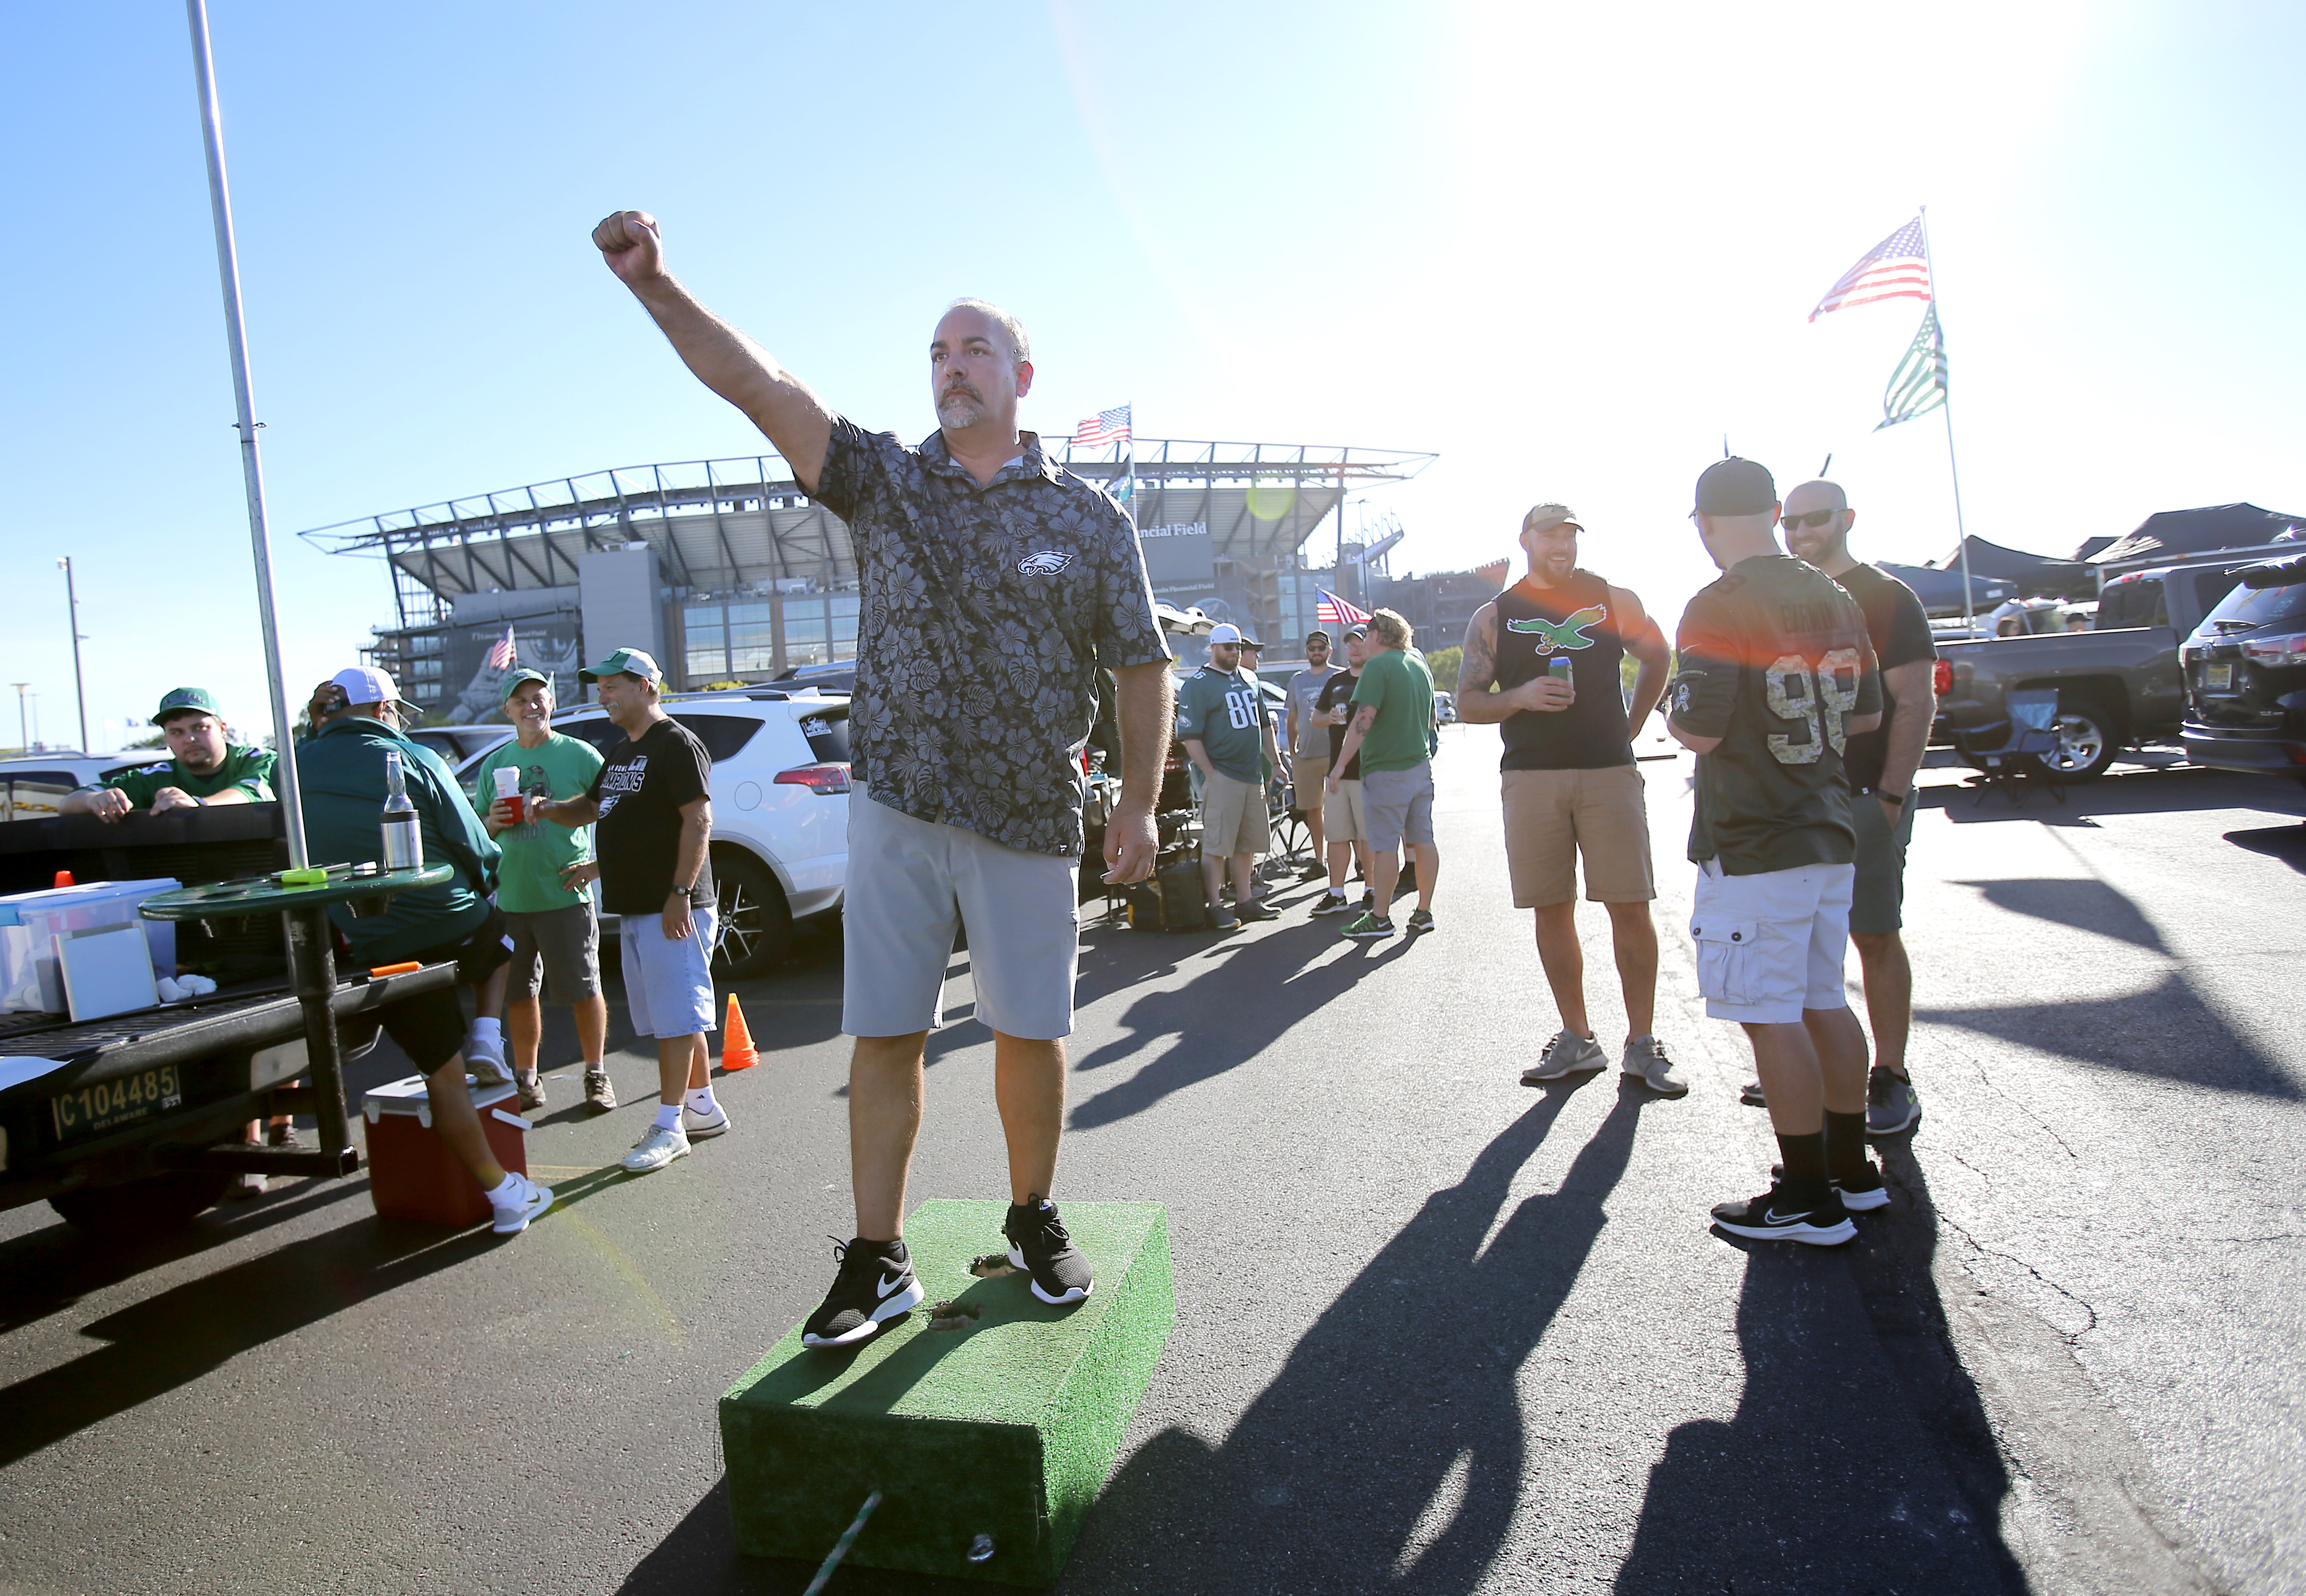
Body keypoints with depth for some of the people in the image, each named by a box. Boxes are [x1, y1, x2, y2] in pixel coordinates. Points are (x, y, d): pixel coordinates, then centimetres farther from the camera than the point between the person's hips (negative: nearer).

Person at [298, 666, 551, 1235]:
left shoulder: (298, 767, 3)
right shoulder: (415, 761, -7)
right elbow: (476, 851, -4)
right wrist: (478, 889, 16)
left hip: (376, 950, 3)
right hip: (456, 931, -2)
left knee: (442, 1074, 10)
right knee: (499, 940, 35)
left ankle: (503, 1193, 12)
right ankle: (486, 1038, 13)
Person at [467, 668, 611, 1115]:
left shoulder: (579, 755, -1)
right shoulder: (494, 764, 12)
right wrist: (492, 823, -5)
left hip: (566, 897, -4)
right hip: (510, 898, 4)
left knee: (584, 990, 1)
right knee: (519, 993, 11)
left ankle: (596, 1076, 16)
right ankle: (527, 1079, 24)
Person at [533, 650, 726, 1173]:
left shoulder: (677, 744, -10)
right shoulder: (621, 754, 19)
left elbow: (698, 822, -17)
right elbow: (590, 807, 28)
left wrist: (680, 892, -23)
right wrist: (546, 809, 7)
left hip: (671, 908, -10)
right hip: (633, 908, 10)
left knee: (675, 1017, -5)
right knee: (674, 1017, 14)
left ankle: (669, 1126, 0)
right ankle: (704, 1108, 24)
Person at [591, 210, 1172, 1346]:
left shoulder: (1089, 519, 5)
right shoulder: (884, 480, 7)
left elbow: (1142, 668, 5)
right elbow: (757, 385, -4)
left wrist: (1139, 804, -3)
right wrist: (655, 284, -18)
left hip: (1030, 820, -1)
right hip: (895, 806, 1)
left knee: (1031, 1030, 8)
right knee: (884, 1034, 4)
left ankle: (1033, 1220, 30)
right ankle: (877, 1261, 17)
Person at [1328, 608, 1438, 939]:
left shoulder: (1377, 666, -12)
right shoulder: (1419, 663, 13)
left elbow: (1364, 720, -20)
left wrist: (1340, 764, -18)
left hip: (1387, 771, -8)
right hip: (1421, 766, 8)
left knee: (1385, 845, -3)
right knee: (1423, 840, 10)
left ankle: (1379, 918, 2)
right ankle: (1424, 912, 16)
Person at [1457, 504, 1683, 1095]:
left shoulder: (1615, 600, 10)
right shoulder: (1494, 617, 8)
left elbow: (1657, 658, 24)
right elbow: (1467, 703, 6)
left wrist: (1631, 725, 14)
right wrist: (1520, 697, -12)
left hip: (1609, 771, 0)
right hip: (1531, 777, 1)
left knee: (1630, 907, -3)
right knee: (1552, 909, 3)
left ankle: (1641, 1044, 7)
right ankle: (1577, 1039, 15)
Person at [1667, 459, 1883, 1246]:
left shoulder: (1718, 608, -16)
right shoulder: (1837, 600, 8)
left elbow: (1698, 732, -20)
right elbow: (1867, 717, 15)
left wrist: (1674, 712, 1)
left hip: (1753, 845, -8)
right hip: (1830, 831, 8)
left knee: (1771, 1018, -1)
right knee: (1824, 1005, 18)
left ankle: (1809, 1199, 7)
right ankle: (1852, 1171, 30)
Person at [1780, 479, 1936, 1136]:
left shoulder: (1886, 598, -3)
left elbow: (1916, 702, -9)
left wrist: (1891, 794, -17)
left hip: (1864, 798, -6)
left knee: (1876, 937, -2)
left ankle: (1891, 1080, 7)